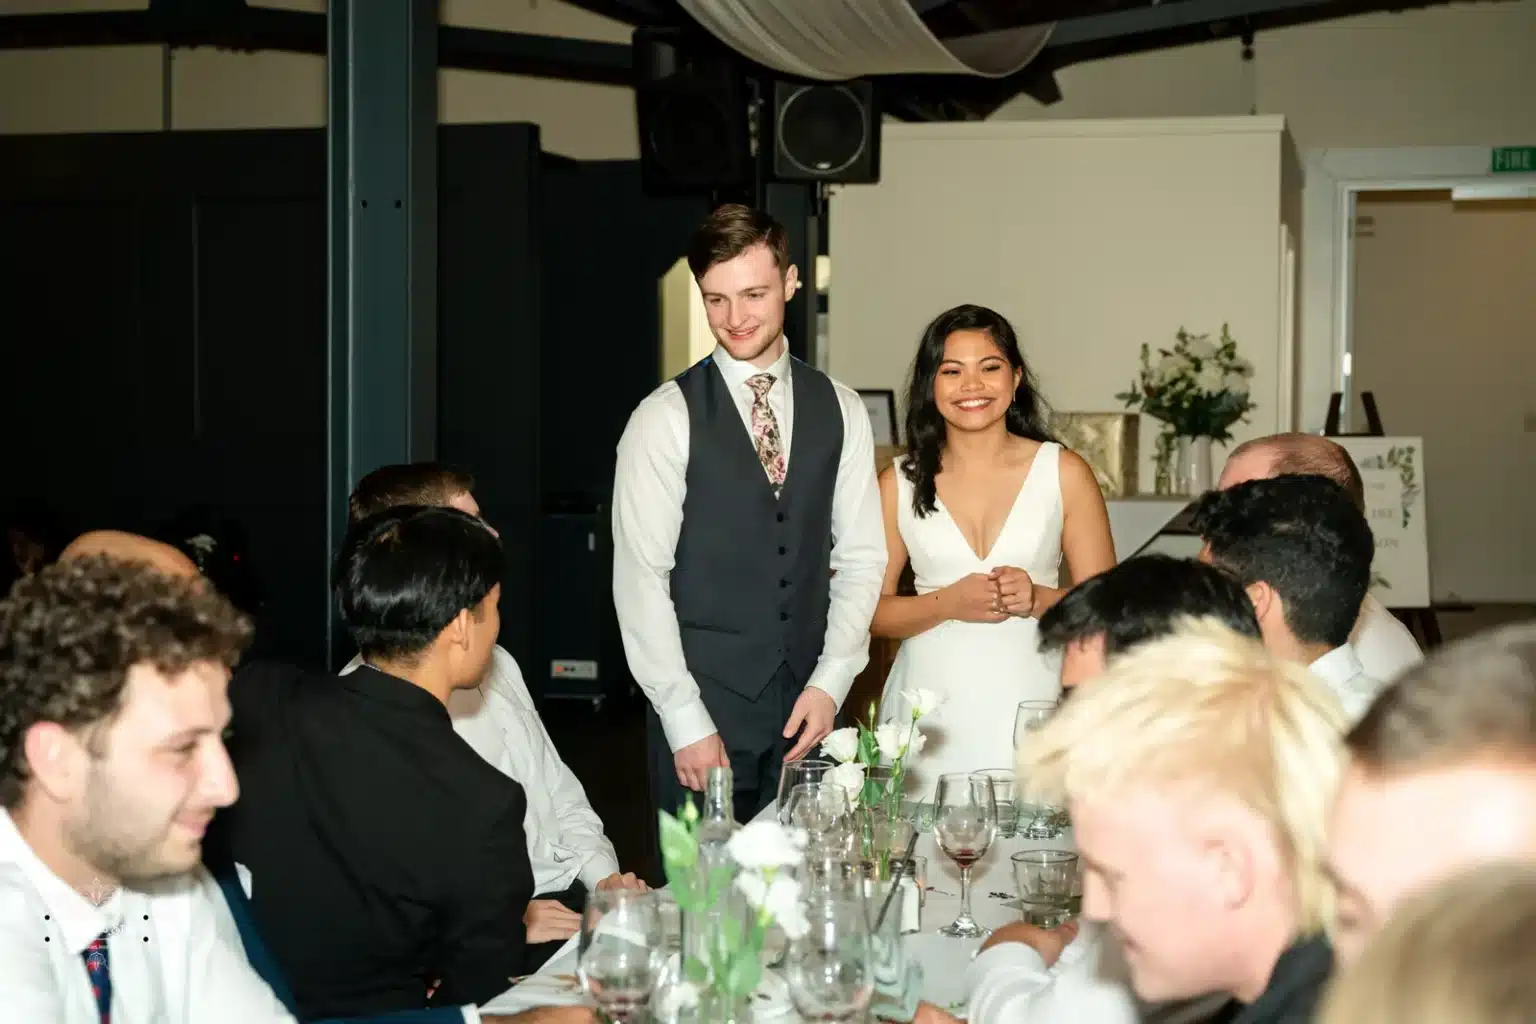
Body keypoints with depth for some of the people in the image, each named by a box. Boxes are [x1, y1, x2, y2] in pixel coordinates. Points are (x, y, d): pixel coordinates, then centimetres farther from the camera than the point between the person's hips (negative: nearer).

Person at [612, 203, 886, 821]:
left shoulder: (840, 411, 7)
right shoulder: (665, 419, -5)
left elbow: (860, 559, 8)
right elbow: (640, 579, -8)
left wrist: (830, 682, -3)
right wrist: (686, 721, -12)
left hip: (810, 706, 3)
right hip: (702, 707, -3)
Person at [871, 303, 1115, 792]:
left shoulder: (1064, 473, 3)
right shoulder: (900, 483, 4)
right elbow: (869, 609, 3)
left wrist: (1038, 599, -14)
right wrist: (948, 603, -12)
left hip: (1030, 698, 0)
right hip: (930, 710, 0)